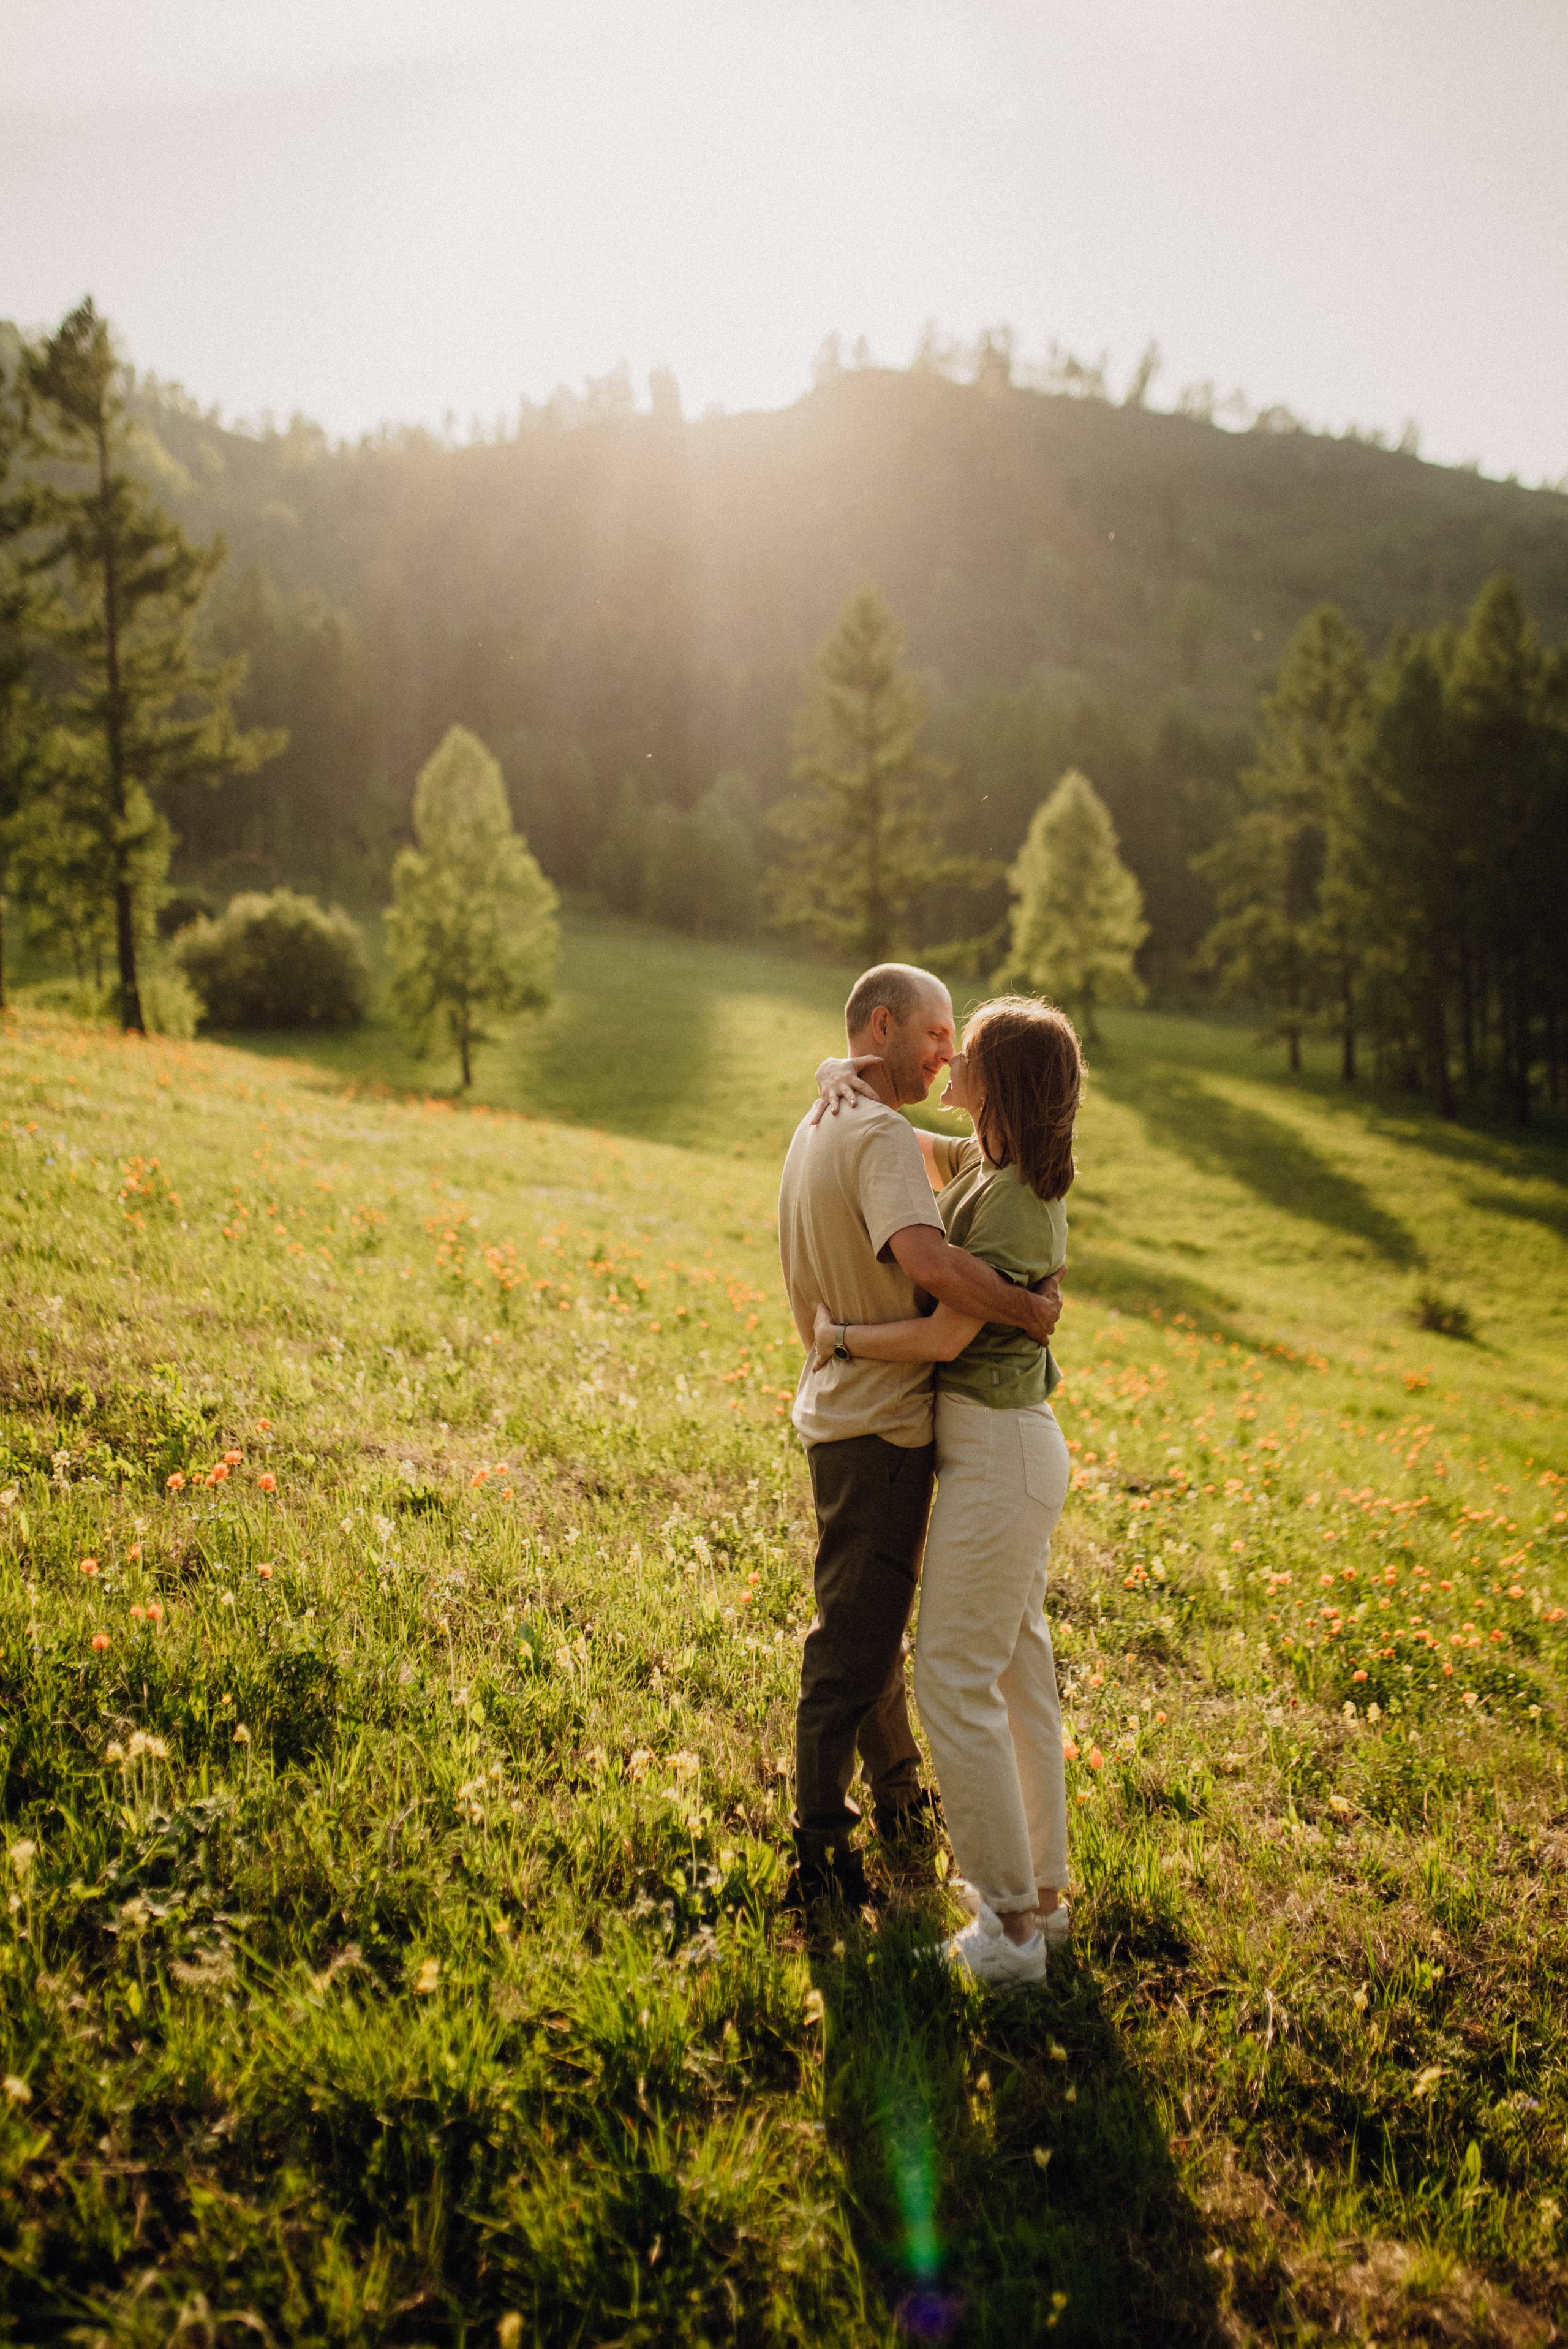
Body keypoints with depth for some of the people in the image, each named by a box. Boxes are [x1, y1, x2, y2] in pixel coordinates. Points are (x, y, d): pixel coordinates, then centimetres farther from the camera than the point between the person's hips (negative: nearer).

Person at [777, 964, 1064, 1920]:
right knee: (854, 1643, -1)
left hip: (839, 1403, 11)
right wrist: (1030, 1310, -27)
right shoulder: (882, 1138, -20)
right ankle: (822, 1859, 9)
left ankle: (904, 1804, 40)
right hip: (880, 1423, -11)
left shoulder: (817, 1126, 13)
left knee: (875, 1621, 23)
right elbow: (926, 1258, -37)